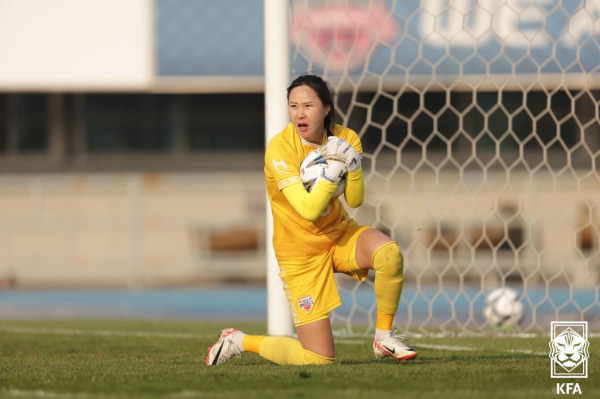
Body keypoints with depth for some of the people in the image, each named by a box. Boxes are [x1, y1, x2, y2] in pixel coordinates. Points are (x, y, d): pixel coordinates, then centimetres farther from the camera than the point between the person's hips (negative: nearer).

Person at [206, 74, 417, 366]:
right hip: (301, 251, -4)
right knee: (319, 359, -8)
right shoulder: (279, 149, -22)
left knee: (389, 252, -32)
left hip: (339, 233, 5)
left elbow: (354, 200, -8)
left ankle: (384, 337, -9)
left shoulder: (344, 139, -7)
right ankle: (238, 341, 16)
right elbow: (309, 209, -27)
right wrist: (335, 165, -31)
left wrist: (352, 162, -24)